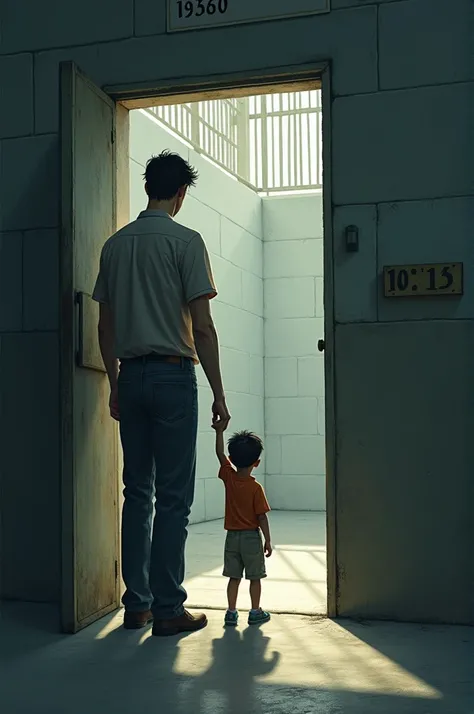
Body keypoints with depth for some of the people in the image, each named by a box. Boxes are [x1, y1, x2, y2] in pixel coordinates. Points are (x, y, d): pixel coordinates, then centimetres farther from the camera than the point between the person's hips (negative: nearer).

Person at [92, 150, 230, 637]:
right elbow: (202, 326, -10)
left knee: (138, 493, 10)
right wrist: (218, 394, -6)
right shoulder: (185, 240, -6)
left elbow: (106, 327, 13)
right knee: (173, 497, -2)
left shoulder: (114, 245, 12)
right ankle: (167, 609, 1)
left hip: (131, 377, 6)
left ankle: (136, 604, 15)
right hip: (173, 376, -6)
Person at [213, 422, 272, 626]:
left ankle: (231, 612, 12)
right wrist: (268, 540, -5)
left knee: (234, 577, 10)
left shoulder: (229, 477, -6)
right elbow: (261, 517, -13)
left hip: (232, 537, 4)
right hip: (251, 537, -4)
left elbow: (220, 453, 5)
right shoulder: (256, 488, -15)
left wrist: (219, 430, 8)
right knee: (255, 578, 9)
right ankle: (255, 612, 15)